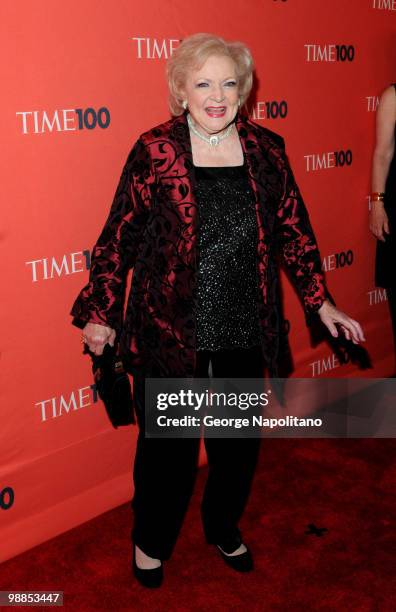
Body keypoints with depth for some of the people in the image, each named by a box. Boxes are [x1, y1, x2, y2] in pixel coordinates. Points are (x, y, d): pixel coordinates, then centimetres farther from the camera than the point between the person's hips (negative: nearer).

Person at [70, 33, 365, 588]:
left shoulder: (266, 150, 2)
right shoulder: (154, 151, -8)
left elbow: (293, 229, 8)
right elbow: (120, 235, -4)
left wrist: (320, 302, 7)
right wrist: (101, 313, -3)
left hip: (244, 332, 3)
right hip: (168, 330, -3)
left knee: (239, 440, 17)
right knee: (168, 444, 11)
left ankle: (224, 527, 45)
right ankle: (152, 542, 38)